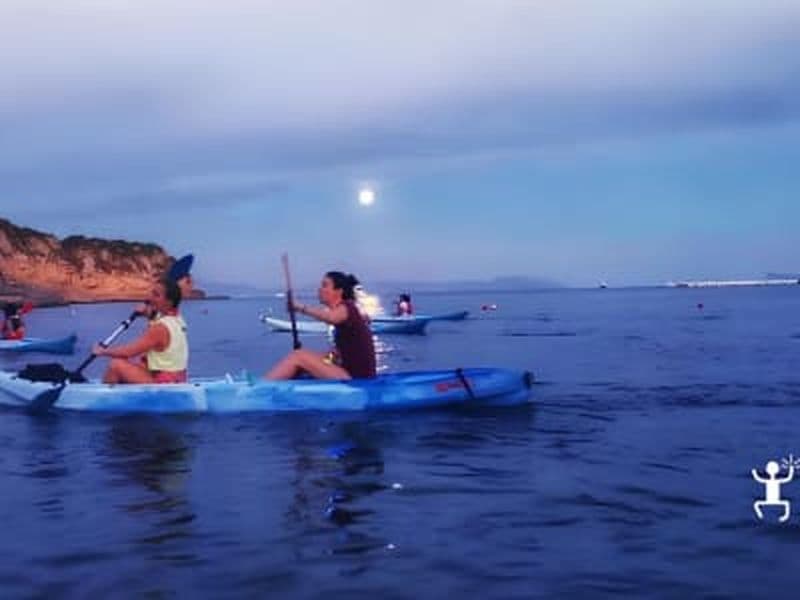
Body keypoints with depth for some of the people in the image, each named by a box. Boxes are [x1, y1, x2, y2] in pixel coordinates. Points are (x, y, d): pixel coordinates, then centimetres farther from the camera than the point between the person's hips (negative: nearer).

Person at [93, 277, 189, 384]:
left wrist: (103, 351, -2)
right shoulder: (177, 320, 4)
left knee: (116, 365, -9)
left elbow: (129, 352, -17)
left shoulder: (160, 328, -21)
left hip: (164, 384, -10)